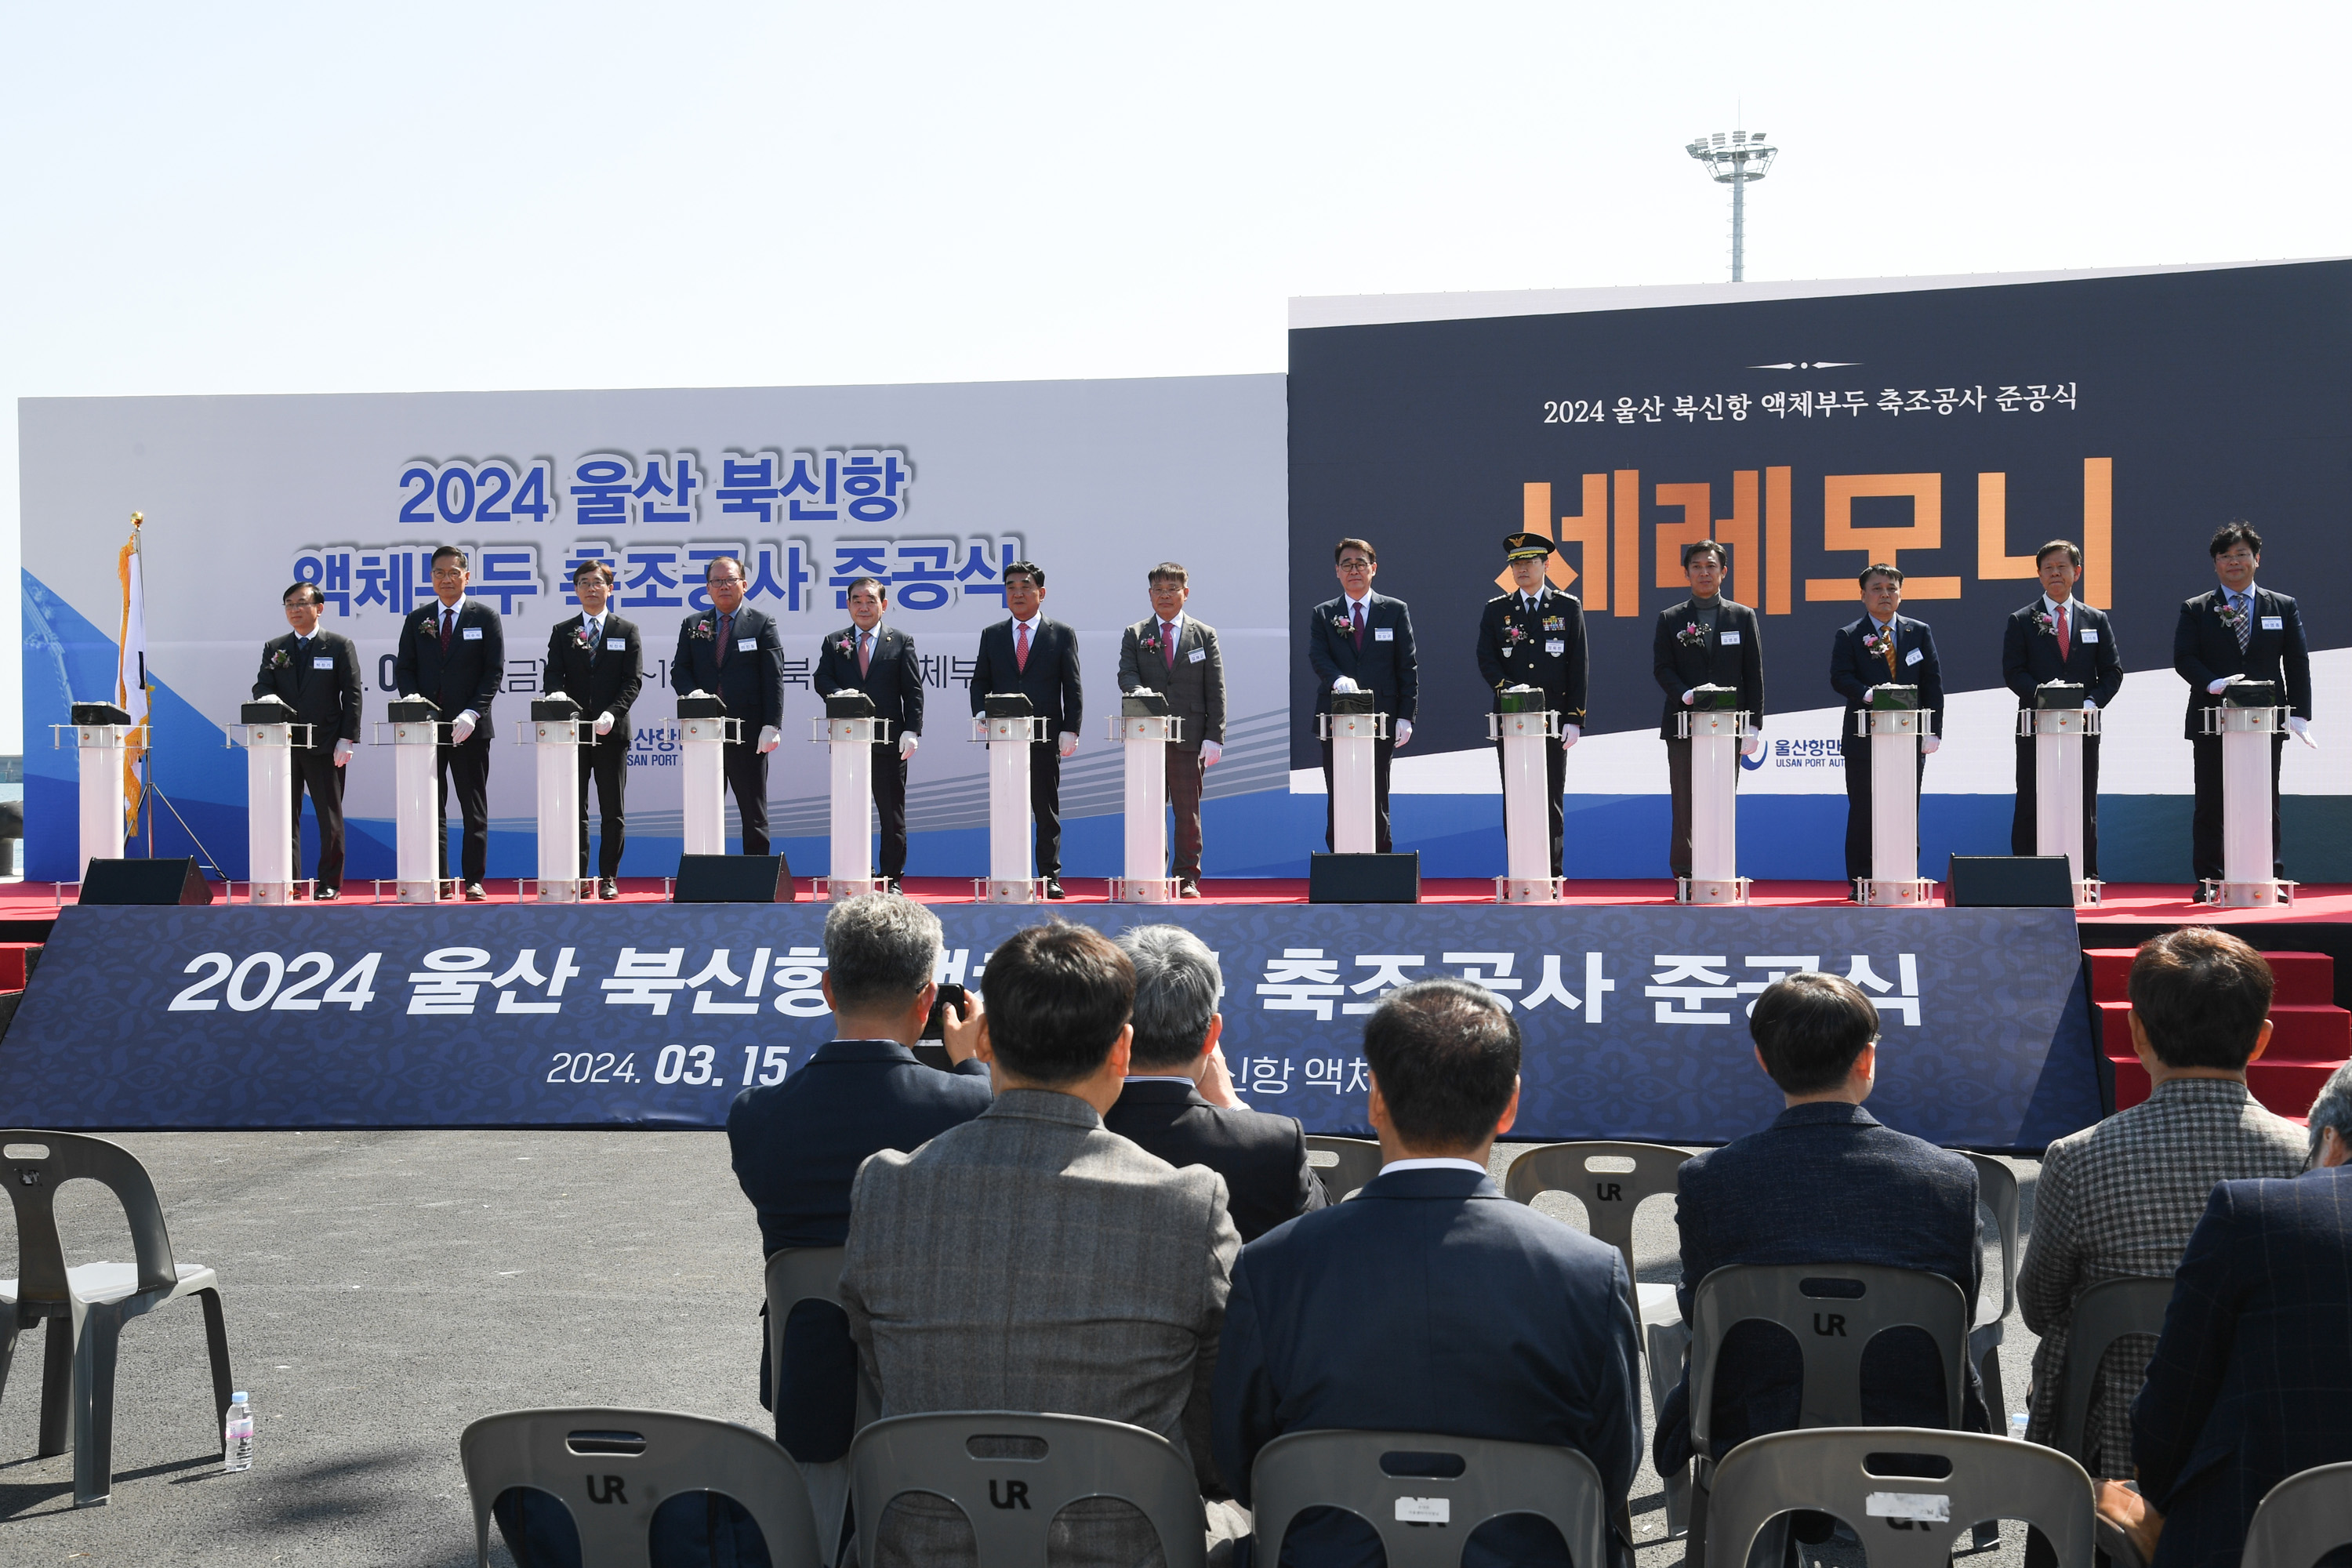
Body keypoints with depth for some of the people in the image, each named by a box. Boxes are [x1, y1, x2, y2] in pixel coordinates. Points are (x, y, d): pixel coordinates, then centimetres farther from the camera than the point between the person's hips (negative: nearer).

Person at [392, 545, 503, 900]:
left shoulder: (486, 617, 3)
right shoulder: (417, 621, 12)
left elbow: (494, 671, -2)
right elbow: (404, 669, 10)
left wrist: (472, 714, -13)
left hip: (469, 728, -2)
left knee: (474, 810, 2)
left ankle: (474, 880, 6)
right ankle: (437, 880, 5)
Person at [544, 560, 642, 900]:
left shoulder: (627, 630, 6)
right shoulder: (562, 632, 11)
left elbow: (634, 680, -1)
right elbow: (553, 678, 2)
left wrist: (612, 713, -17)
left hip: (611, 732, -1)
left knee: (614, 811, 3)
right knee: (573, 809, 1)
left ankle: (608, 877, 9)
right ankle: (578, 876, 5)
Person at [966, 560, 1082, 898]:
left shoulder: (1062, 635, 5)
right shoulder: (992, 636, 12)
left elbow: (1073, 688, 2)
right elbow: (980, 682, 12)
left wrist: (1070, 731, -8)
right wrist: (982, 715, -6)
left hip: (1045, 737, -2)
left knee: (1047, 810, 3)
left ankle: (1050, 876, 8)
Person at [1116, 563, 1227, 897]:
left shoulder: (1205, 635, 9)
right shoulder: (1134, 635, 11)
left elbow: (1216, 691, 4)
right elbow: (1126, 676, -2)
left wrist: (1214, 737, -5)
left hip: (1189, 739, -1)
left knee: (1188, 810, 2)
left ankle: (1187, 878, 8)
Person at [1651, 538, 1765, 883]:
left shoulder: (1744, 617, 9)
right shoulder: (1670, 619, 9)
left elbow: (1754, 674, 6)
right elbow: (1662, 668, 2)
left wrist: (1754, 726, -1)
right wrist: (1686, 694, -18)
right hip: (1683, 724, 0)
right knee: (1685, 806, -1)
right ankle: (1684, 873, 4)